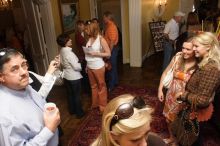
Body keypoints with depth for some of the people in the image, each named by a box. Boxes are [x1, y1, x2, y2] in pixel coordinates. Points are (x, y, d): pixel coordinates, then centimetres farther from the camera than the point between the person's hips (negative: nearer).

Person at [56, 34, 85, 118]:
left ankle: (72, 110, 36)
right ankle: (79, 113, 20)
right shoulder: (69, 53, -25)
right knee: (77, 95, 7)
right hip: (74, 77, -8)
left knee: (70, 94, 20)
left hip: (66, 76, 8)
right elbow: (76, 67, -23)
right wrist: (82, 65, -4)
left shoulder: (61, 52, 1)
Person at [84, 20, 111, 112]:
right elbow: (88, 53, 11)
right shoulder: (89, 39, 3)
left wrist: (96, 53, -21)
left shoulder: (101, 39, -14)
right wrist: (87, 66, 11)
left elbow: (108, 54, -14)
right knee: (93, 86, 19)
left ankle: (103, 105, 26)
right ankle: (95, 103, 37)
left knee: (101, 86, 10)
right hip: (89, 67, 6)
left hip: (98, 67, -6)